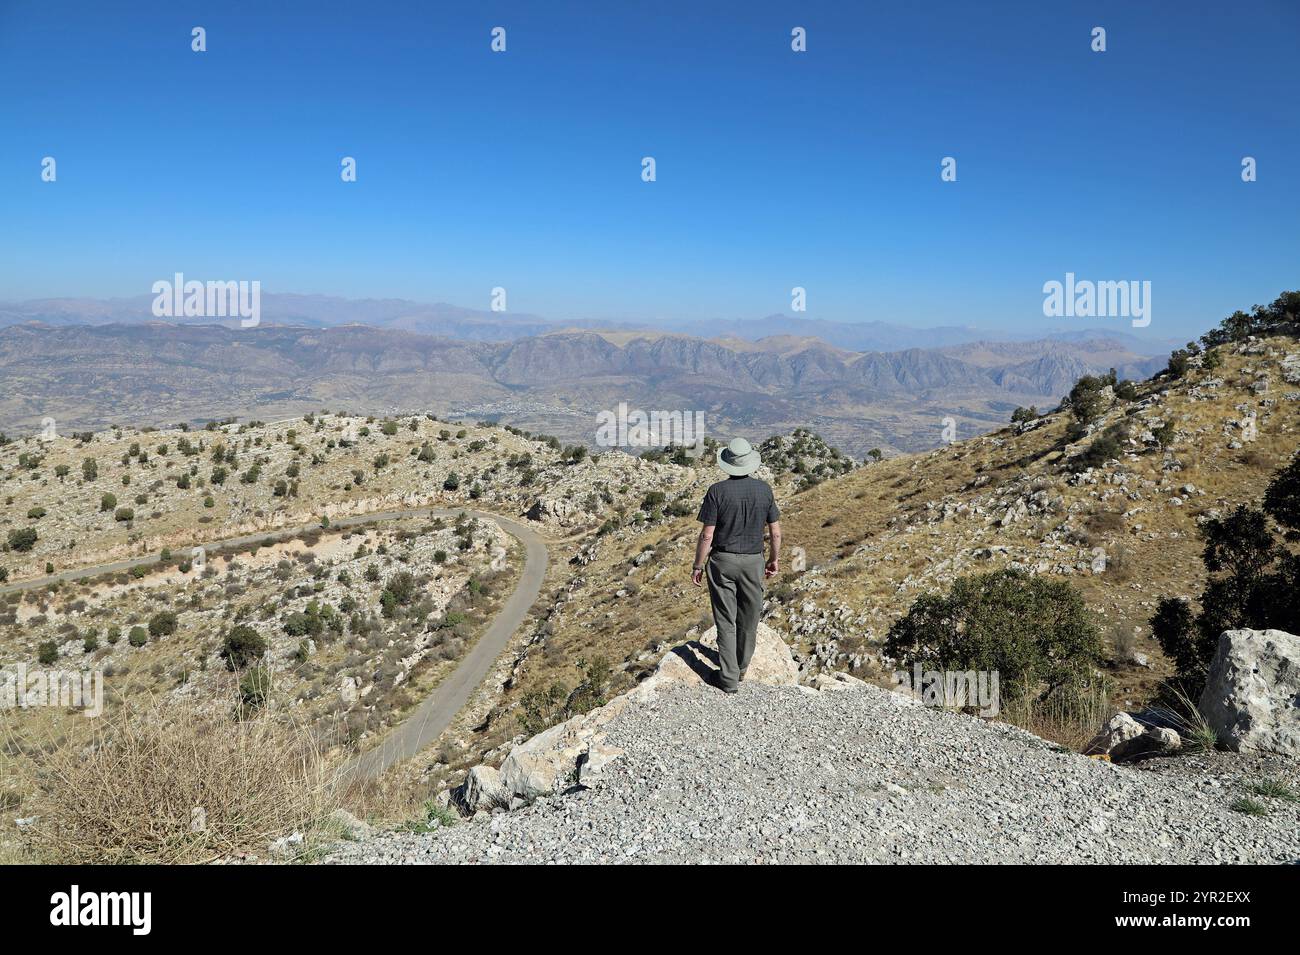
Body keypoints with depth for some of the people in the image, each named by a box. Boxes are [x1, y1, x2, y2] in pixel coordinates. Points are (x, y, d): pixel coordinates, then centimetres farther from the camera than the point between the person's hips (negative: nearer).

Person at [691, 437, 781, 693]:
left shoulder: (717, 491, -13)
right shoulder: (764, 489, -4)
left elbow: (707, 535, -12)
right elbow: (775, 532, 1)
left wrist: (697, 566, -2)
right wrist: (775, 559, 16)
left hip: (722, 561, -2)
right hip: (753, 561, 2)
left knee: (726, 621, 5)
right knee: (749, 619, 18)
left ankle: (730, 679, 6)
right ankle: (741, 667, 35)